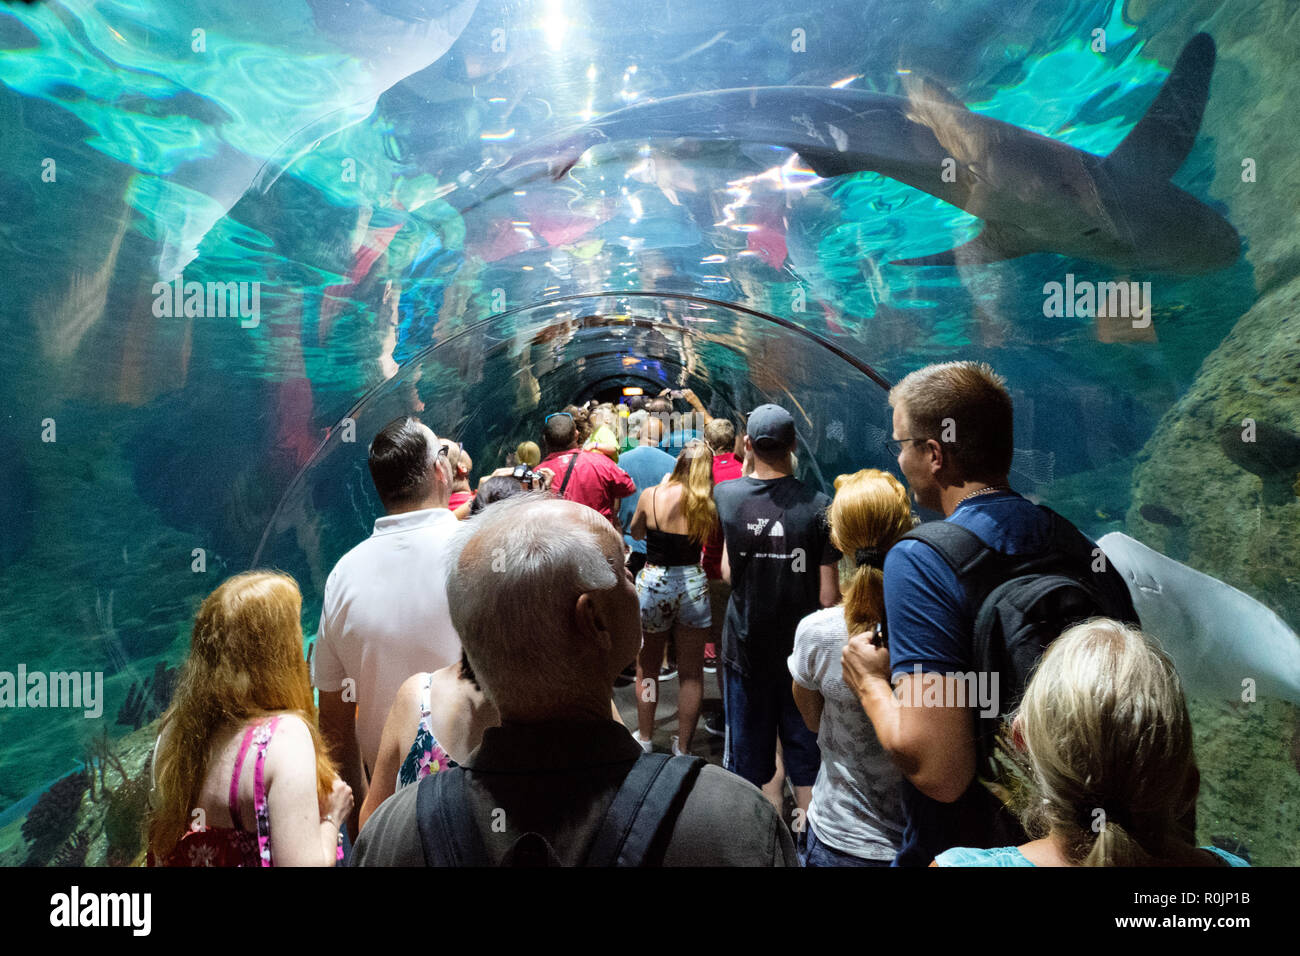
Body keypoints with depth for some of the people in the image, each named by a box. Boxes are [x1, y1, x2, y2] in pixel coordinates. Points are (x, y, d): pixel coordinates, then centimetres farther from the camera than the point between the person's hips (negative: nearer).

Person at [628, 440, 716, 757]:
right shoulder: (708, 504, -8)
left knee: (647, 667, 18)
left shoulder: (651, 495, -7)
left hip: (653, 584, 0)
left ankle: (644, 739, 31)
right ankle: (683, 748, 22)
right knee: (692, 672, 13)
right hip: (693, 584, 0)